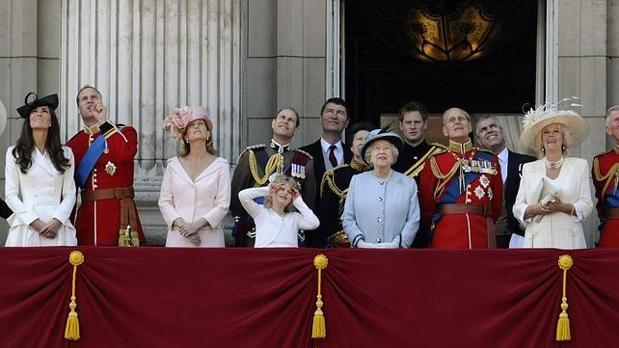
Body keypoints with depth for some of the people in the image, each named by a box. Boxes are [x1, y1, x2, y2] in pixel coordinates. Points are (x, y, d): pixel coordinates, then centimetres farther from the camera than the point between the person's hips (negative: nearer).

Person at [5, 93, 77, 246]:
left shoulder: (65, 153, 12)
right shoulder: (14, 153, 8)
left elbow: (69, 194, 8)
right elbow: (11, 195, 3)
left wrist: (56, 221, -9)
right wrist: (35, 222, -9)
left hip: (57, 228, 1)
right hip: (26, 227, -1)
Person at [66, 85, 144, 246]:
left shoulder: (125, 132, 6)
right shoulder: (73, 144, 12)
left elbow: (124, 155, -17)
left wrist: (104, 123, -7)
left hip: (118, 213, -2)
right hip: (87, 216, 3)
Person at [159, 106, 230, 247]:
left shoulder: (220, 166, 4)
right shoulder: (174, 165, 11)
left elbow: (223, 205, -1)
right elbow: (164, 202, 7)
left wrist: (197, 225, -12)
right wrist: (181, 224, -9)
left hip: (209, 238, -1)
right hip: (179, 237, 1)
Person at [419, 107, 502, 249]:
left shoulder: (490, 160, 11)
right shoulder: (434, 162, 7)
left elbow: (497, 203, 15)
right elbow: (426, 206, 9)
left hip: (482, 237, 2)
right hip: (446, 238, -2)